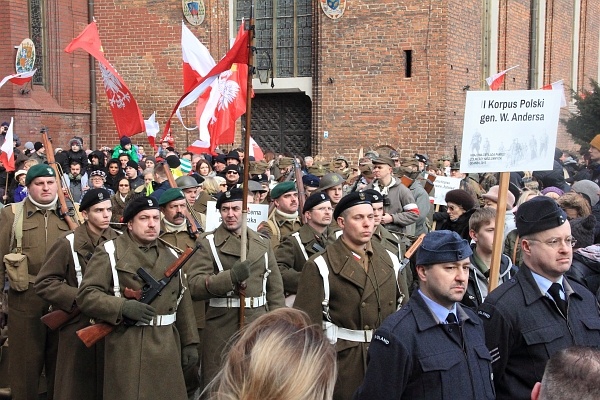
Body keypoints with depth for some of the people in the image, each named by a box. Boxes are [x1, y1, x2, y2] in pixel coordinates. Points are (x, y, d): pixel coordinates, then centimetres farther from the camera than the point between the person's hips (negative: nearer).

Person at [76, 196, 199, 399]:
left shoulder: (171, 256, 14)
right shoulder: (109, 252, -3)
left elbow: (183, 303, 15)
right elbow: (85, 295, -11)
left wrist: (190, 342, 11)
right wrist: (123, 307, -23)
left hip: (167, 348, 5)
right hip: (127, 349, -5)